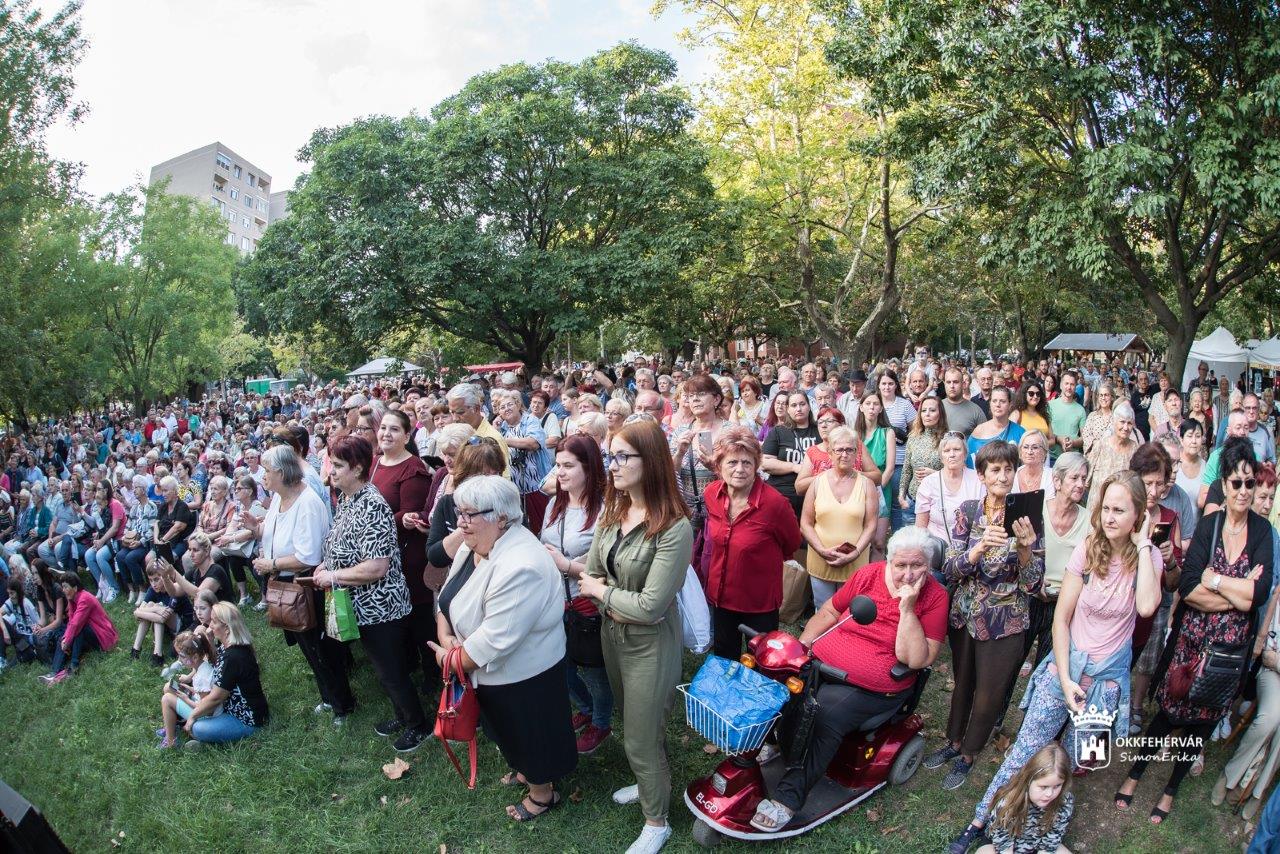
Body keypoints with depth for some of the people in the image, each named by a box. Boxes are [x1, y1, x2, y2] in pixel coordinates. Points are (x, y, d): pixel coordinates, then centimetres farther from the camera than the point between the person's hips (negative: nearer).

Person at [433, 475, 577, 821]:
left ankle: (543, 792, 41)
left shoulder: (520, 568, -36)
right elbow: (448, 597, 4)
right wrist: (445, 637, -13)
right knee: (509, 730, 30)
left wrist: (451, 660, -19)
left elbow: (494, 640, -34)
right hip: (491, 673, 9)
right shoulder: (474, 546, -6)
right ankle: (525, 770, 55)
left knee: (532, 734, 16)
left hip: (524, 677, -8)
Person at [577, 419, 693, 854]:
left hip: (650, 644, -7)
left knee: (641, 738, 8)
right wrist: (617, 602, -16)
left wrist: (601, 591, -13)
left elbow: (650, 607, -27)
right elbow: (590, 574, 1)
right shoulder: (614, 512, -4)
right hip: (613, 634, 7)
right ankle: (651, 782, 52)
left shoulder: (674, 527, -27)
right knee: (633, 720, 26)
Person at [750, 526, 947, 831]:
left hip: (870, 690, -4)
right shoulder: (868, 575, 2)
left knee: (824, 718, -29)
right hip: (820, 665, 4)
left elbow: (917, 660, -15)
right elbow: (828, 612, 11)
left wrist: (907, 608, -22)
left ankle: (788, 797, -20)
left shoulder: (934, 597, -7)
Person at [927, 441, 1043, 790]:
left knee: (989, 694, 11)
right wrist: (981, 547, -29)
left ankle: (967, 755, 35)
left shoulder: (1025, 516, -12)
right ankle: (954, 741, 43)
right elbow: (950, 570, -12)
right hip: (965, 615, 2)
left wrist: (1025, 547, -30)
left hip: (1006, 622, -2)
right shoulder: (967, 512, -7)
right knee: (963, 683, 21)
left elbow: (1032, 583, -12)